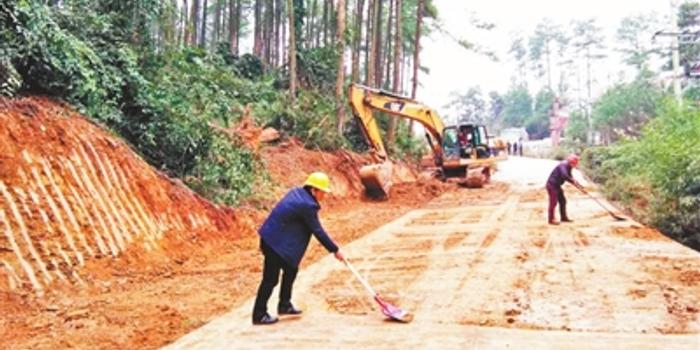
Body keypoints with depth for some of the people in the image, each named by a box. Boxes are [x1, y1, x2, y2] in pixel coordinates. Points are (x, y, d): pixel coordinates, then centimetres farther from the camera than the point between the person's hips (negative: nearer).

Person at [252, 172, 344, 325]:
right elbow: (318, 231, -15)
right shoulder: (307, 205, -21)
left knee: (291, 270, 19)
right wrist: (335, 250, -6)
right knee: (271, 279, -1)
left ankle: (284, 305, 31)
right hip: (276, 243, -10)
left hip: (272, 237, 10)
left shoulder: (297, 192, 6)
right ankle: (259, 315, 9)